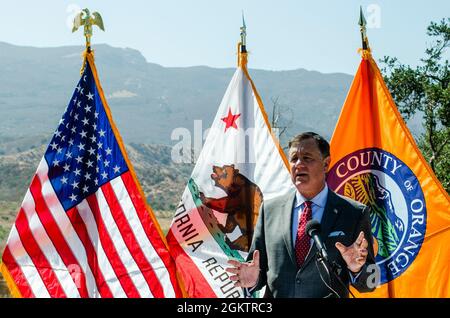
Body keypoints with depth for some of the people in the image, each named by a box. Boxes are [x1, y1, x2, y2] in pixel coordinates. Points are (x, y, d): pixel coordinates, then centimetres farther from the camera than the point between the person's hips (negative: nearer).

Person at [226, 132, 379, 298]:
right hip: (275, 294, 2)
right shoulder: (270, 209, 1)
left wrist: (356, 269, -22)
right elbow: (261, 266, 5)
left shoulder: (355, 214, -6)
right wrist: (254, 277, -14)